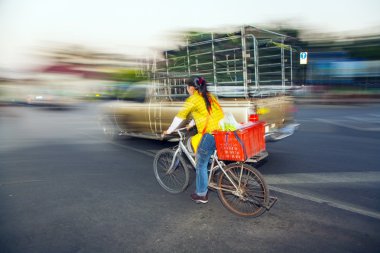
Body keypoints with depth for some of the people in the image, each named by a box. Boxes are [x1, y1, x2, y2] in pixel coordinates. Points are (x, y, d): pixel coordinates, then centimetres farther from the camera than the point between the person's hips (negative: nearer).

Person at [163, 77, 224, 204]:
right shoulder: (210, 96, 19)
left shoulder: (193, 99, -3)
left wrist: (169, 131, 11)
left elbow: (180, 116, 0)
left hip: (210, 134, -8)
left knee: (201, 165, 7)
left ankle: (201, 195, 19)